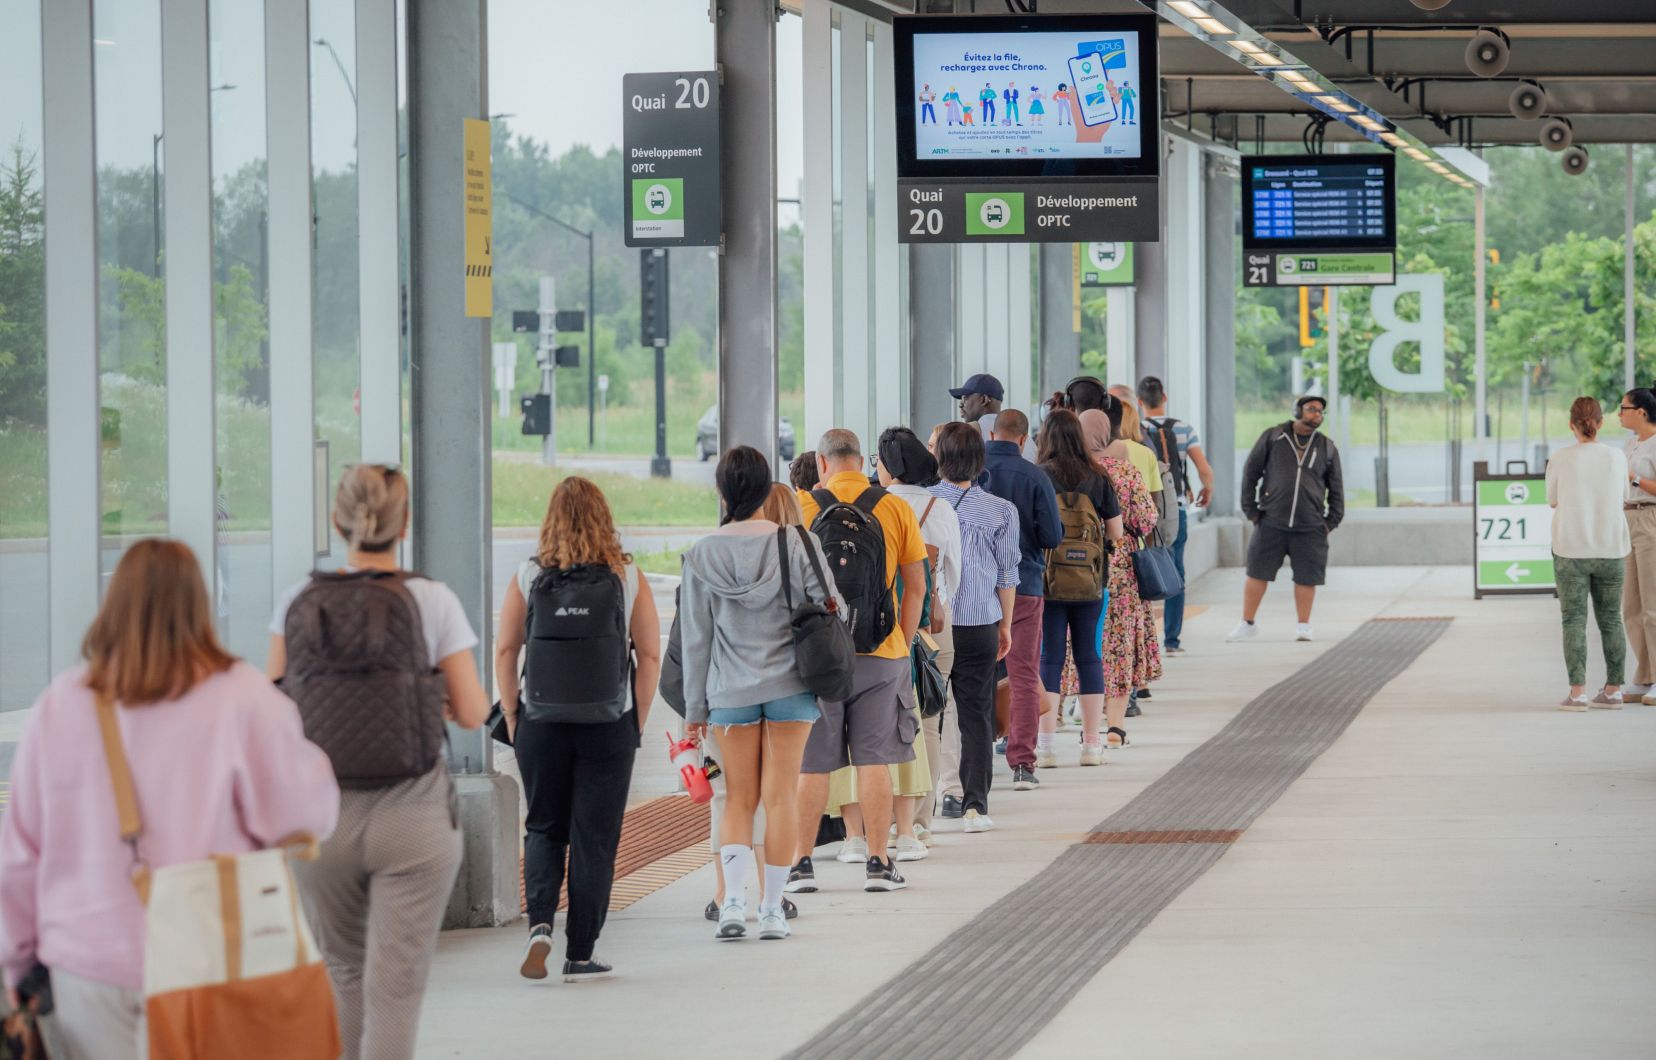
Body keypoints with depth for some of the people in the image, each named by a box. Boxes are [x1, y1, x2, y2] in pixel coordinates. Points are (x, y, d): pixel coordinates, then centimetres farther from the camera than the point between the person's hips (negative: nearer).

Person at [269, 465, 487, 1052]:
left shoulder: (297, 602, -1)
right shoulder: (432, 601, -7)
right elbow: (473, 712, -4)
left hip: (321, 816, 3)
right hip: (411, 817, -3)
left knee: (345, 970, 21)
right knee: (395, 987, -2)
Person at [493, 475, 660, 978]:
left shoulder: (528, 577, -1)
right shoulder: (628, 578, -2)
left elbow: (504, 651, 0)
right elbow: (650, 656, -1)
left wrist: (512, 717, 8)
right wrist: (637, 722, 6)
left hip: (541, 724, 1)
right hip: (609, 727, -1)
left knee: (543, 829, 16)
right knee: (594, 839, 6)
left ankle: (539, 923, -5)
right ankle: (580, 955, 7)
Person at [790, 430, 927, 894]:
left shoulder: (800, 508, -2)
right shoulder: (895, 509, 1)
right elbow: (916, 586, 3)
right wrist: (903, 643, 10)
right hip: (881, 655, 1)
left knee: (810, 764, 6)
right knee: (874, 761, 5)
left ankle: (802, 863, 8)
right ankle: (879, 863, 5)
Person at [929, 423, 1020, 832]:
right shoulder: (1000, 511, -3)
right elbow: (1007, 575, 3)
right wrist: (1005, 626, 15)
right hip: (979, 625, 0)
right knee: (976, 714, 5)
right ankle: (975, 804, 0)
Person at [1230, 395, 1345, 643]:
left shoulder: (1327, 447, 11)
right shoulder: (1272, 438, 4)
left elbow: (1336, 487, 17)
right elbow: (1251, 472, 6)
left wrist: (1332, 521, 10)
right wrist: (1251, 511, 2)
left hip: (1310, 527, 1)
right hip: (1271, 523, -1)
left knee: (1307, 577, 1)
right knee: (1258, 573, 1)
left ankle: (1303, 626, 15)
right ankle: (1247, 624, 12)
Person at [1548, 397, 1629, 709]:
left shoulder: (1560, 460, -8)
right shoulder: (1617, 458, -3)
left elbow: (1553, 501, 6)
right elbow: (1622, 498, 11)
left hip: (1571, 551, -2)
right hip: (1610, 549, 2)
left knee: (1574, 621, 1)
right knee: (1610, 619, 13)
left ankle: (1577, 692, -6)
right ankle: (1612, 690, 14)